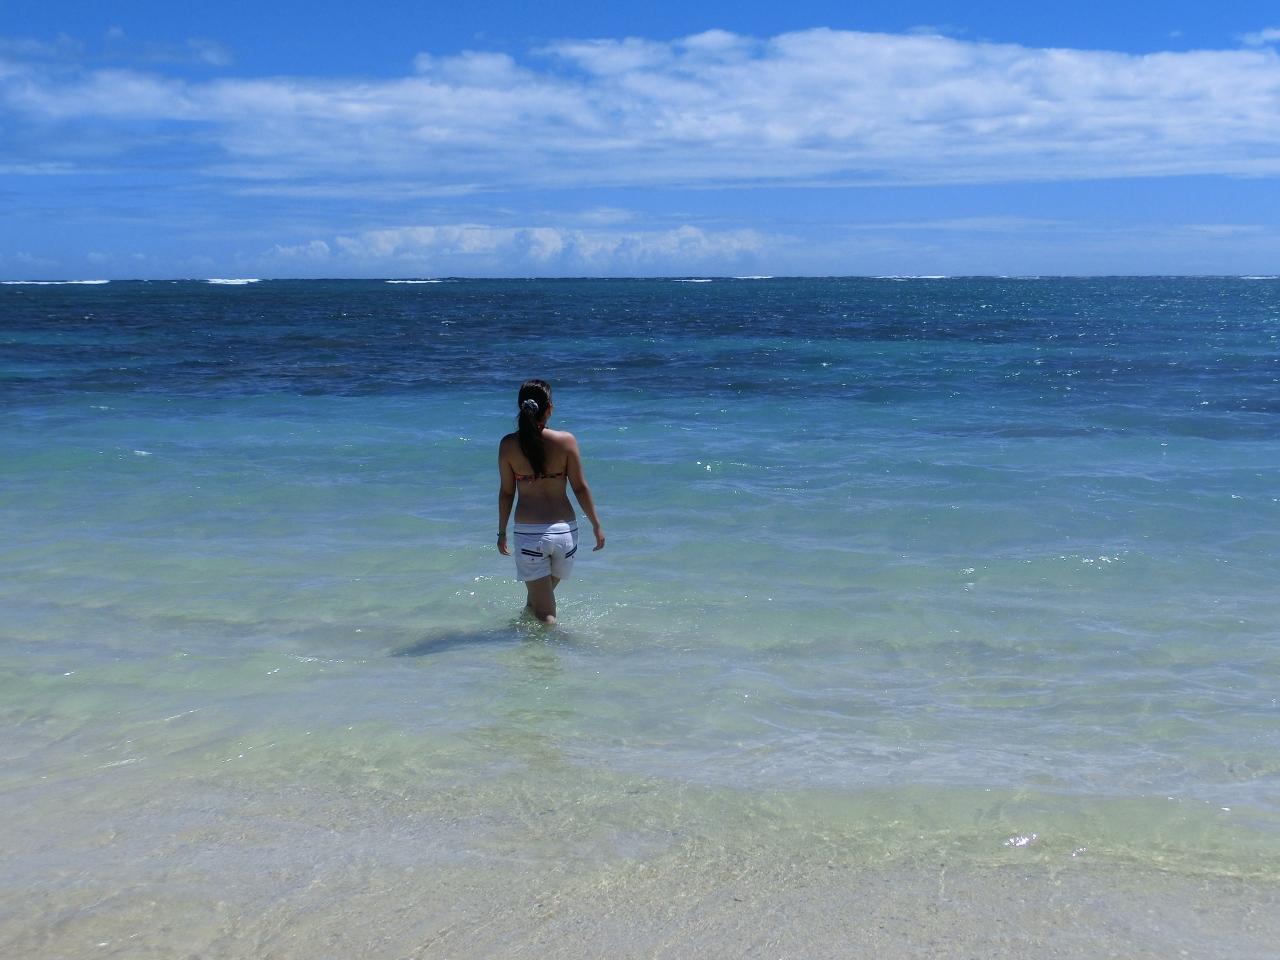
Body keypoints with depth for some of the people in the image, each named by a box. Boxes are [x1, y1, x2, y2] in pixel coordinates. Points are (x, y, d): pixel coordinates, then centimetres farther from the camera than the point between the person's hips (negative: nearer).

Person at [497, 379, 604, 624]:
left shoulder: (508, 445, -6)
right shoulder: (566, 440, -7)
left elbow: (506, 493, 0)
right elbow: (580, 487, -3)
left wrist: (502, 532, 12)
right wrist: (597, 525, 8)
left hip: (528, 533, -1)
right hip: (564, 530, 1)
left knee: (545, 616, 8)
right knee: (546, 589, 28)